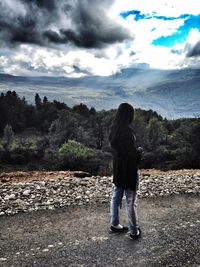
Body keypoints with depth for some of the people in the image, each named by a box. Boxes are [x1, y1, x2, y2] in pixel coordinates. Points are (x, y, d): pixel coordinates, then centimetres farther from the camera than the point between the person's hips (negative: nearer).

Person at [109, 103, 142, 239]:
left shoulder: (114, 128, 0)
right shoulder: (127, 129, -23)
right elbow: (132, 152, -23)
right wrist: (140, 151, -1)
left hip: (117, 167, 7)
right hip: (129, 169, -7)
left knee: (116, 197, 18)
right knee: (130, 200, 5)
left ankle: (115, 224, 32)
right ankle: (134, 231, 19)